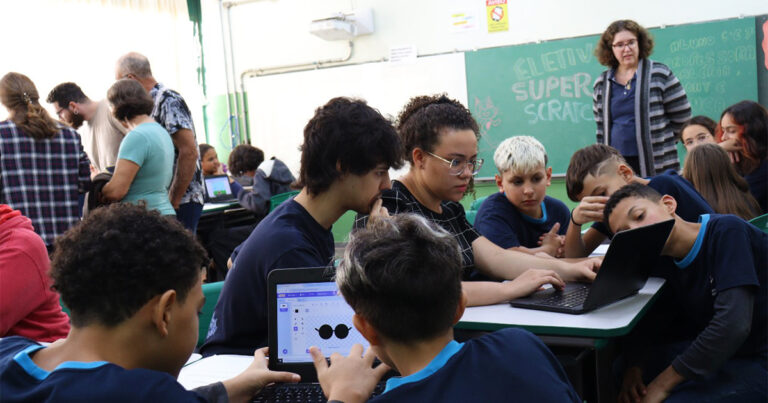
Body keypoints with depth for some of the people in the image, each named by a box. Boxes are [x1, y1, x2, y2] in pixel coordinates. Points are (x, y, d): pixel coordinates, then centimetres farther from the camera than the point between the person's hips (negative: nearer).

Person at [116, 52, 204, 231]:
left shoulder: (168, 100, -11)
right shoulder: (153, 103, 17)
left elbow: (189, 153, -19)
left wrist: (174, 200, -18)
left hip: (182, 201, -9)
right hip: (163, 201, 9)